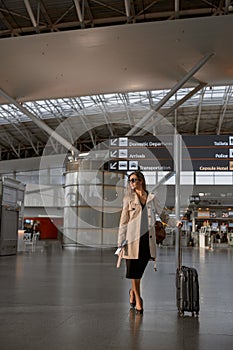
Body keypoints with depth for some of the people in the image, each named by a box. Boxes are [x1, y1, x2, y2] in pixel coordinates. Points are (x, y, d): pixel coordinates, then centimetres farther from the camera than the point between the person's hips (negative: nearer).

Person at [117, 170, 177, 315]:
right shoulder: (129, 199, 4)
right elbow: (123, 223, 2)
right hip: (133, 238, -1)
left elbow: (164, 215, 12)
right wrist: (121, 243, -3)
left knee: (140, 270, 6)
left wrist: (176, 222, -6)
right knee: (134, 270, 0)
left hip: (148, 238, 1)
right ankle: (138, 299, 17)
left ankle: (133, 291, 34)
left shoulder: (152, 198, 7)